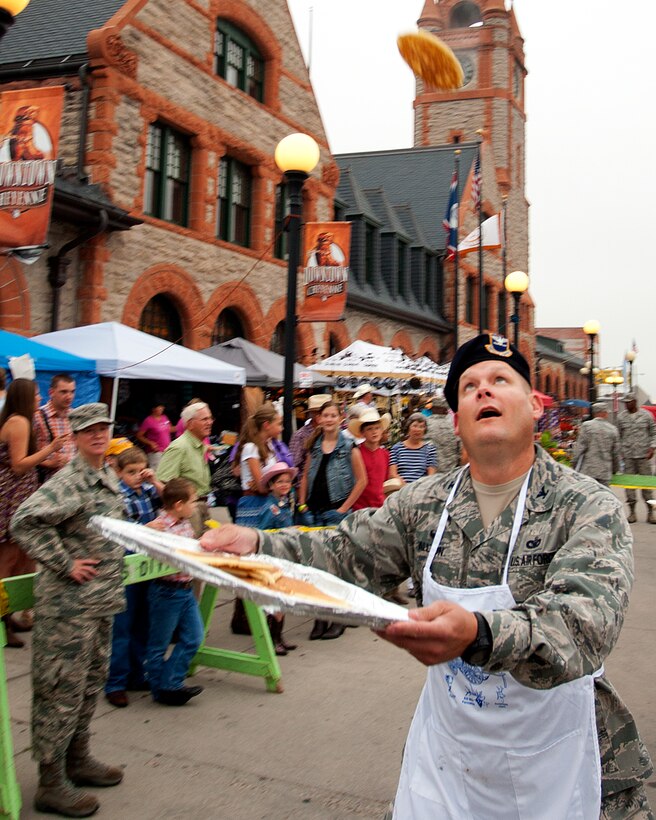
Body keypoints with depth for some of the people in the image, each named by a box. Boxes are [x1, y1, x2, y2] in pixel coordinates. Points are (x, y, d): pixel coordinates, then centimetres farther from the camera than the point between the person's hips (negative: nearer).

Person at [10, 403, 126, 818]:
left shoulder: (109, 476, 10)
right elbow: (25, 521, -28)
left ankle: (78, 758, 35)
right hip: (68, 602, -9)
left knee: (92, 682, 19)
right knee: (62, 689, 1)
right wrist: (65, 564, -22)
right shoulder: (68, 481, -18)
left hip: (103, 598, 9)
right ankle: (51, 784, 12)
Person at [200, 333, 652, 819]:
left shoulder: (588, 506, -16)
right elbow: (346, 554, -2)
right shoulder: (423, 503, 0)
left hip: (557, 769, -3)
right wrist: (257, 546, -21)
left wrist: (478, 634, -50)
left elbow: (586, 619, -31)